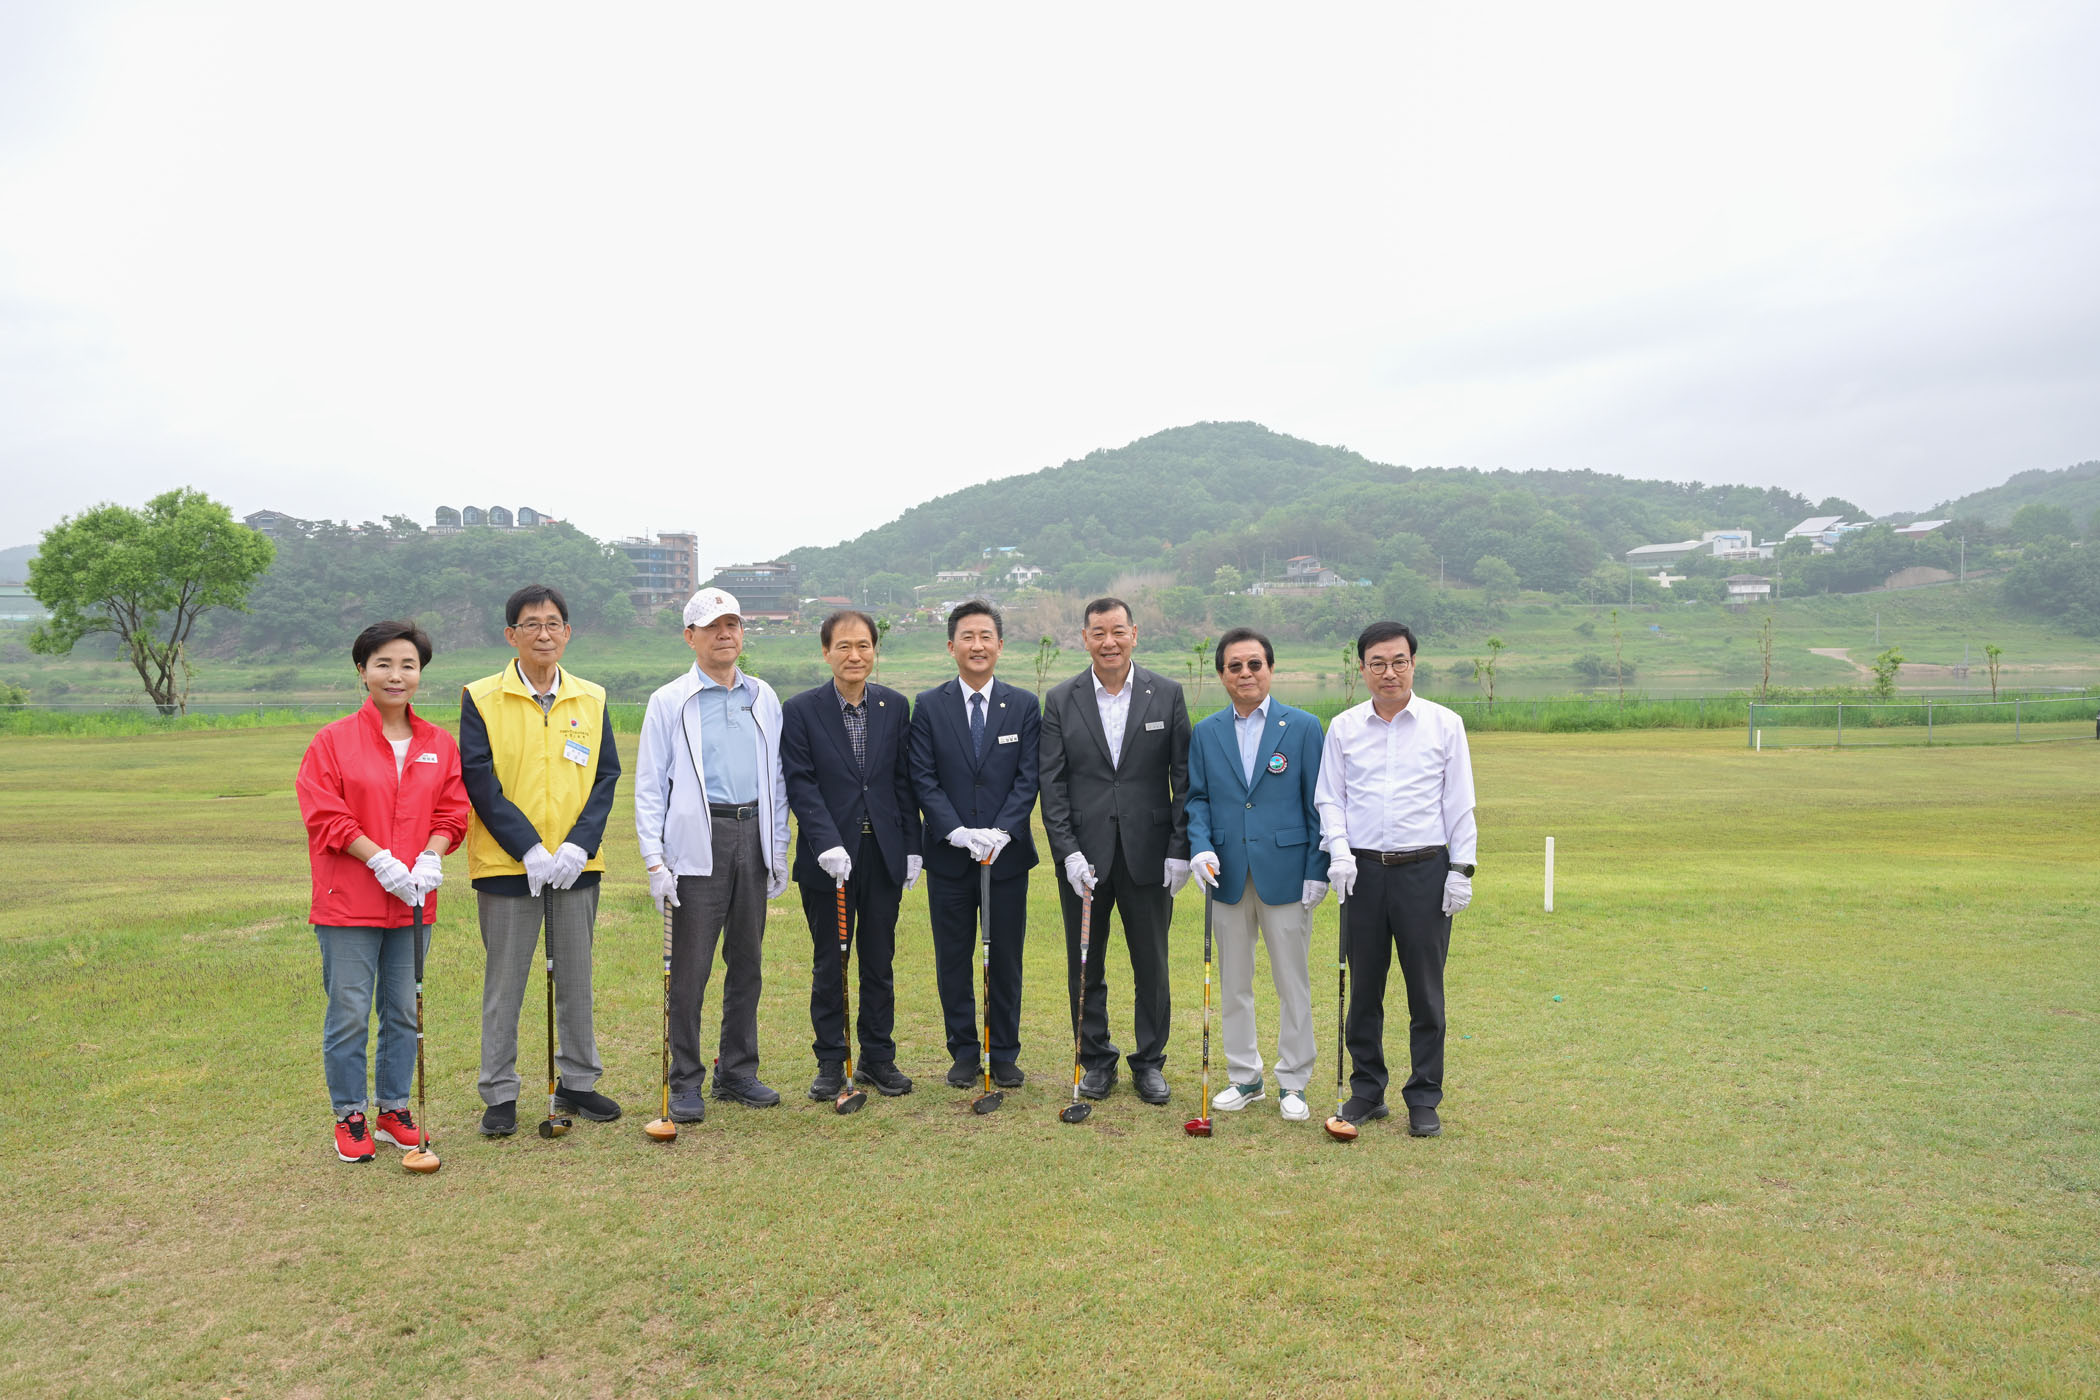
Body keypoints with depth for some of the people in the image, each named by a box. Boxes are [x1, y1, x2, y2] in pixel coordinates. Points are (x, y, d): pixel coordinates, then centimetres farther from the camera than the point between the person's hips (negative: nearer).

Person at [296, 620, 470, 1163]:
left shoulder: (440, 744, 8)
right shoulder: (333, 740, -3)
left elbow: (452, 811, 8)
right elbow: (325, 814, -8)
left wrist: (430, 859, -9)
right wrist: (381, 860, -16)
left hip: (414, 901, 4)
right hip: (349, 901, -3)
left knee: (404, 1011, 11)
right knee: (349, 1013, 1)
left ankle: (394, 1108, 26)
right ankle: (349, 1117, 16)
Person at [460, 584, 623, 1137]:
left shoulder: (591, 699, 7)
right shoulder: (481, 698, -2)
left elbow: (606, 777, 4)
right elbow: (479, 781, -8)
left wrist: (578, 846, -10)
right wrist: (529, 849, -15)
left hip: (576, 864, 3)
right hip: (506, 864, -3)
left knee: (576, 978, 12)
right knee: (504, 983, 5)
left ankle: (578, 1082, 25)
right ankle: (499, 1095, 16)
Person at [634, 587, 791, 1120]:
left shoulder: (764, 698, 12)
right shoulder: (669, 702, 1)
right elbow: (649, 787, -2)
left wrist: (779, 849, 10)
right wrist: (655, 861, -10)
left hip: (752, 838, 4)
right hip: (697, 843, -4)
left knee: (746, 961, 11)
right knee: (690, 967, -2)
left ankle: (737, 1070, 23)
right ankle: (685, 1082, 9)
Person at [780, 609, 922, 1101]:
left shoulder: (895, 706, 5)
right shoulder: (800, 711, -4)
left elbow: (905, 781, 7)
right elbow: (800, 784, -9)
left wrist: (912, 847, 4)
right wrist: (828, 845, -19)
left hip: (883, 855, 3)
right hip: (828, 859, -2)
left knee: (879, 963, 11)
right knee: (829, 966, 7)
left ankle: (878, 1058, 23)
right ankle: (831, 1061, 19)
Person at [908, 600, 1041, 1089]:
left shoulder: (1024, 705, 3)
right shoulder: (929, 706, 2)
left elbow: (1028, 779, -3)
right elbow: (924, 779, -3)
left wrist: (999, 832, -16)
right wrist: (958, 832, -16)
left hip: (1007, 853, 0)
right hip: (949, 856, 0)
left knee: (1006, 959, 8)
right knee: (953, 960, 8)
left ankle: (1004, 1054, 21)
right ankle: (964, 1052, 22)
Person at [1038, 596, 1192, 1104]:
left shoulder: (1167, 694, 1)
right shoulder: (1060, 700, 2)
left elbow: (1184, 777, 1)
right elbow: (1052, 784, 0)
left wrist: (1180, 849, -5)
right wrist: (1069, 851, -9)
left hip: (1148, 853, 0)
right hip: (1084, 857, 1)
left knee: (1152, 966, 8)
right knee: (1085, 968, 10)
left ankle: (1149, 1062, 24)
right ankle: (1096, 1059, 25)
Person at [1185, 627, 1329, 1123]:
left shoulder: (1303, 727, -1)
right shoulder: (1205, 733, 7)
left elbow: (1317, 803, -1)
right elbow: (1198, 799, 9)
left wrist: (1317, 871, -7)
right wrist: (1201, 847, -10)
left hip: (1285, 873, -3)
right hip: (1228, 876, 3)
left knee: (1293, 984, 5)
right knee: (1233, 984, 12)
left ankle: (1292, 1083, 19)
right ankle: (1244, 1077, 26)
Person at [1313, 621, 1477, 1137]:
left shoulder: (1445, 724, 3)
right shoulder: (1344, 727, 6)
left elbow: (1459, 803, 4)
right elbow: (1329, 798, 9)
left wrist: (1461, 869, -2)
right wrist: (1339, 851, -6)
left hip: (1426, 868, -1)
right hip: (1363, 870, 2)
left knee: (1426, 989, 4)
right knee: (1364, 986, 8)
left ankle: (1425, 1099, 15)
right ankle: (1367, 1090, 21)